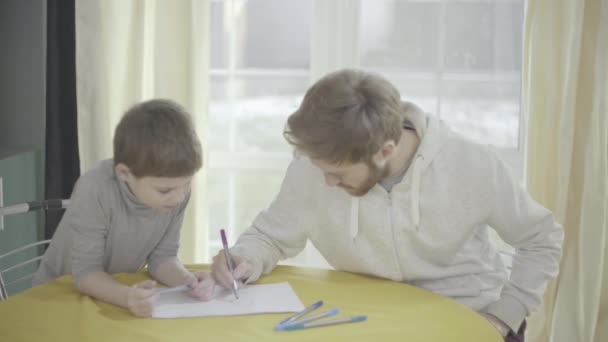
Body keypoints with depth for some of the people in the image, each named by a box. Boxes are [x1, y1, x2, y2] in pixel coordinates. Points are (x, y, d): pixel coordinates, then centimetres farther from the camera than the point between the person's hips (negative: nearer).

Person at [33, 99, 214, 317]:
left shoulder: (177, 189, -14)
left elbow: (162, 256, -6)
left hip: (122, 289, 3)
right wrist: (127, 297, -41)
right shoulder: (95, 191, -27)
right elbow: (85, 272, -24)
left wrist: (186, 280, -24)